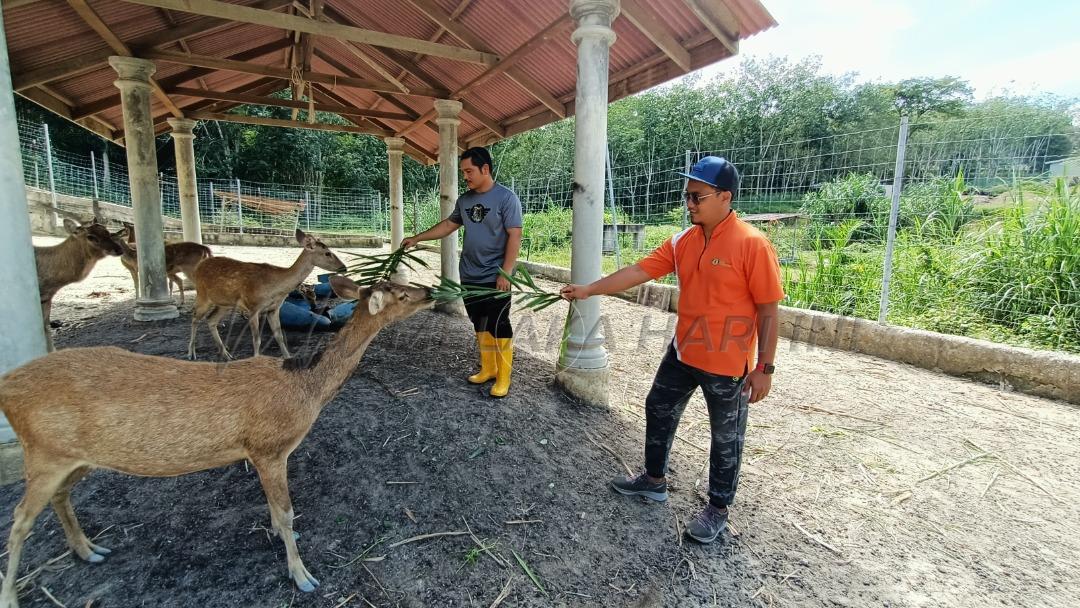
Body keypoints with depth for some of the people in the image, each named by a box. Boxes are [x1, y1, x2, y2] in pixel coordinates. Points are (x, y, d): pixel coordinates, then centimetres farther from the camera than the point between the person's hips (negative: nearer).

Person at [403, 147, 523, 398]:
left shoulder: (506, 197, -10)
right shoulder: (464, 199, 10)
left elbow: (514, 236, -14)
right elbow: (449, 224, 22)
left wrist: (505, 273, -19)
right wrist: (417, 238, 19)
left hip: (495, 278, -7)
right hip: (470, 276, 7)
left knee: (499, 326, -2)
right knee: (480, 325, 13)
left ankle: (503, 377, 7)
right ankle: (488, 369, 26)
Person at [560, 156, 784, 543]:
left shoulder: (752, 244, -18)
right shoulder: (683, 242, 1)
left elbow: (768, 310, -15)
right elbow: (639, 271, 1)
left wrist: (764, 367, -14)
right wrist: (589, 290, -4)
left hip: (727, 364, -7)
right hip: (682, 352, 7)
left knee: (725, 438, 11)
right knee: (658, 411, 19)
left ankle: (718, 510, 32)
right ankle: (654, 481, 41)